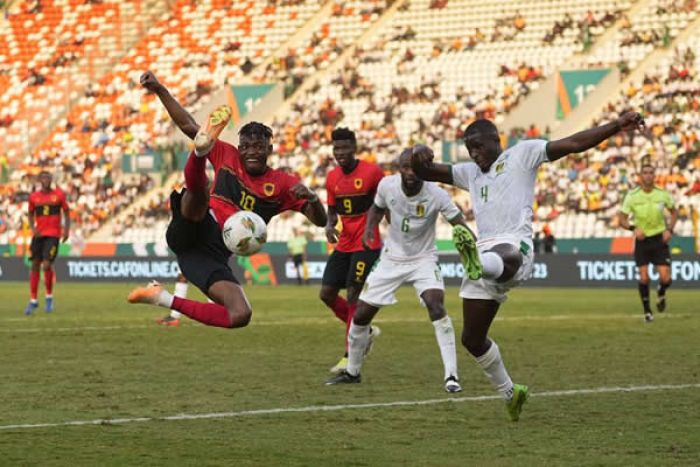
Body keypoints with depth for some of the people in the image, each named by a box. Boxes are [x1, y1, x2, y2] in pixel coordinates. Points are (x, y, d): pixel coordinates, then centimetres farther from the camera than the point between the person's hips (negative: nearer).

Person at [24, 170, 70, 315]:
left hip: (53, 234, -3)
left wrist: (66, 230, -5)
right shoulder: (33, 197, 5)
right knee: (35, 266, 3)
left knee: (47, 265, -14)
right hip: (39, 234, 3)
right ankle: (33, 300, 13)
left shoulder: (59, 194, 0)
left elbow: (66, 212, 7)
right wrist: (32, 228, -2)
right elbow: (31, 214, 16)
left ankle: (49, 297, 7)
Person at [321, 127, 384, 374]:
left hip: (367, 244, -7)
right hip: (343, 245, 7)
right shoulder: (332, 178, 5)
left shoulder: (371, 172, -12)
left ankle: (349, 357, -3)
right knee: (326, 293, 3)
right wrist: (329, 225, -6)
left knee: (353, 295, -10)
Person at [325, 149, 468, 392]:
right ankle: (352, 372, 27)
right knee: (361, 315, 4)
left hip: (423, 259, -3)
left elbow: (460, 225, -24)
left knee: (436, 306, -28)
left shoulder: (436, 195, -23)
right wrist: (369, 228, -12)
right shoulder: (387, 185, -13)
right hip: (391, 259, 3)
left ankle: (451, 375, -25)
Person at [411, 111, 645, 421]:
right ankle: (509, 393, 24)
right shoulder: (469, 173, 29)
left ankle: (478, 265, -81)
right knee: (472, 338, 7)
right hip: (484, 251, 7)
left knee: (502, 259, -45)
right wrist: (419, 157, 4)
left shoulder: (522, 154, 13)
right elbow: (425, 173, 29)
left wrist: (617, 126, -5)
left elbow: (573, 144, 6)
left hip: (514, 246, -7)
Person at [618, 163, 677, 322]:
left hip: (660, 239, 1)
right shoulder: (632, 196, -9)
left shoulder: (663, 194, -5)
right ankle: (647, 311, 12)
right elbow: (622, 219, -4)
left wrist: (669, 229, -3)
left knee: (665, 279, -9)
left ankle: (661, 294, 27)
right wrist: (633, 228, -23)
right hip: (642, 239, -1)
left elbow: (674, 212, 13)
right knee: (644, 278, -8)